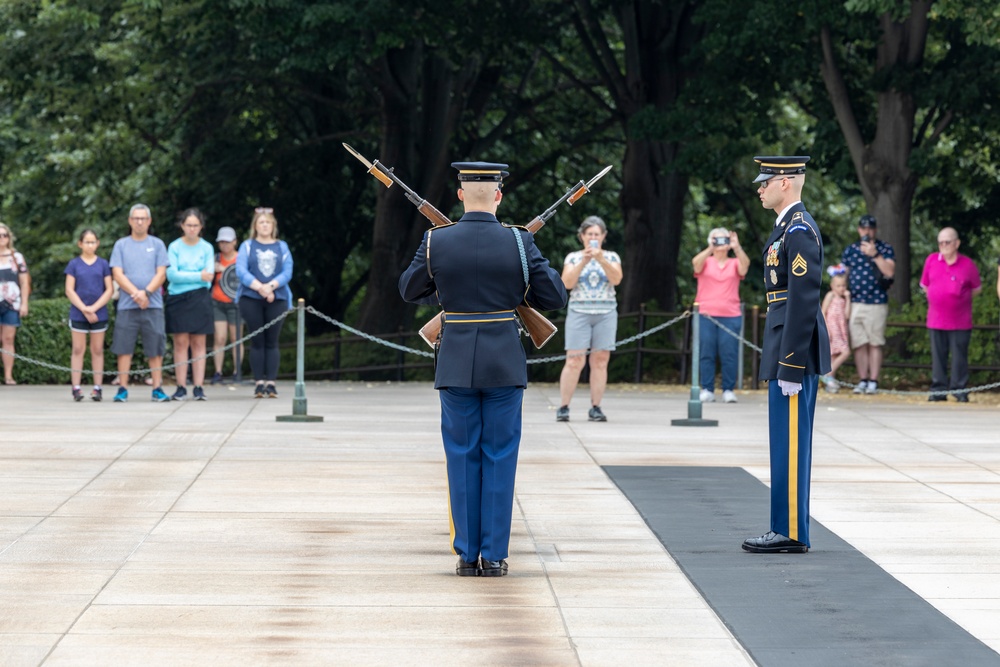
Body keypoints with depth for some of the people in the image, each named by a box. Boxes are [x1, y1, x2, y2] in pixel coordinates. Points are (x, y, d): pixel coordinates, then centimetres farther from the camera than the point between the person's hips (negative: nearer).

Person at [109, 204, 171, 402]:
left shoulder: (157, 245, 9)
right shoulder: (121, 245, 9)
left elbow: (161, 274, 2)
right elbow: (117, 274, 0)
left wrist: (146, 292, -13)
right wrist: (135, 293, -13)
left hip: (153, 304, 0)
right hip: (126, 306, 0)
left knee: (155, 349, 0)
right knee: (124, 348, -1)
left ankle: (157, 388, 3)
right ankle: (122, 389, 4)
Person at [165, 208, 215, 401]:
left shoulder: (206, 247, 6)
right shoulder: (174, 247, 3)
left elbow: (209, 275, -2)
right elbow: (171, 274, -8)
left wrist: (184, 277, -9)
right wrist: (198, 276, -12)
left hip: (199, 298, 0)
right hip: (178, 298, 0)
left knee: (199, 343, -1)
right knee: (181, 343, -2)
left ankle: (198, 387, -1)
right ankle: (181, 387, 0)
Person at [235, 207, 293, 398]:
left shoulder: (282, 247, 13)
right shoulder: (247, 246, 8)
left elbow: (287, 272, 2)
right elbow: (241, 271, -4)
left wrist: (271, 286, -15)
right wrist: (259, 287, -17)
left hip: (277, 299, 1)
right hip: (251, 299, -1)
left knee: (272, 342, -2)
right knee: (257, 341, -2)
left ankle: (271, 383, -2)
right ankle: (259, 383, 0)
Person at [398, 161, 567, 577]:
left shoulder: (436, 241, -4)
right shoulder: (519, 242, -7)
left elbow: (410, 290, 11)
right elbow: (555, 297, -2)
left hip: (456, 365, 1)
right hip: (504, 364, -1)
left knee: (462, 458, 8)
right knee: (500, 457, 5)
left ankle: (467, 555, 8)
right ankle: (494, 556, 5)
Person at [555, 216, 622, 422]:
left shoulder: (611, 257, 11)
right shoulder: (573, 257, 9)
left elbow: (616, 279, -7)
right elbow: (567, 283, -5)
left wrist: (601, 260, -19)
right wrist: (583, 262, -15)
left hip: (606, 313, 1)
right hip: (579, 312, -1)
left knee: (600, 361, -2)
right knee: (574, 360, -8)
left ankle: (595, 408, 1)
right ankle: (563, 407, -6)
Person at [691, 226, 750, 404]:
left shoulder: (734, 263, 11)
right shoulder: (705, 262, 9)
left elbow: (745, 264, -10)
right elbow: (696, 262, -13)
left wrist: (737, 248, -29)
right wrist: (710, 249, -31)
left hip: (731, 316, 0)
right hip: (706, 315, 0)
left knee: (729, 354, -2)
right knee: (706, 354, -2)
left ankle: (729, 390, 3)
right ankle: (707, 390, 2)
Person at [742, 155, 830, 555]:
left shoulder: (800, 230, -16)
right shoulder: (788, 226, 17)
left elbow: (804, 300, -21)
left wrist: (790, 366, -22)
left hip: (795, 351, -10)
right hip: (787, 350, 10)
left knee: (790, 443, -7)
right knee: (786, 444, 12)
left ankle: (791, 533, -4)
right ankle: (787, 529, 16)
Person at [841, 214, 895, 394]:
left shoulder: (885, 249, 3)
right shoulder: (850, 250, 12)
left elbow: (890, 271, -10)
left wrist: (875, 254, -18)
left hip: (877, 303, -3)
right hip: (855, 303, 3)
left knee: (875, 344, -1)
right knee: (859, 344, 1)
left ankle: (873, 381, 3)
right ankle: (862, 381, 7)